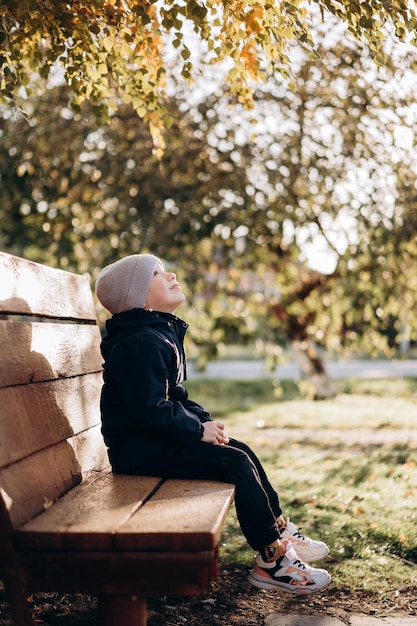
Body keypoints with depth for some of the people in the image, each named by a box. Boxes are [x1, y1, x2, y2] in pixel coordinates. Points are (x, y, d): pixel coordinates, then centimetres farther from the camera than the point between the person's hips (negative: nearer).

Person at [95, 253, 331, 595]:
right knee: (234, 461, -17)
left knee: (241, 451, 8)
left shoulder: (162, 333, 15)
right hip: (139, 451, -10)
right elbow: (151, 410, -25)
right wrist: (198, 429, -16)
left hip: (158, 439, 10)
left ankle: (280, 531, 17)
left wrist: (204, 419, 3)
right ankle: (272, 559, -7)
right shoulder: (139, 343, -19)